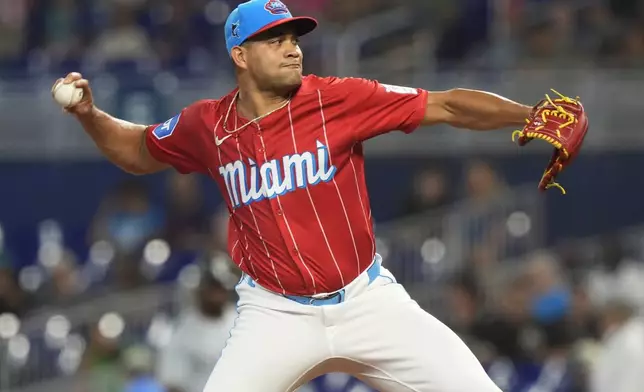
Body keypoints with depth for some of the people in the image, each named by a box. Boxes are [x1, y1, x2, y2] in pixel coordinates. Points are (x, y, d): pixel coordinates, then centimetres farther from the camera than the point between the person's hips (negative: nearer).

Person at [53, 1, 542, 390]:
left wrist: (531, 116, -24)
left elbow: (449, 106, -11)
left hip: (367, 301, 0)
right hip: (277, 316, 0)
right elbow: (137, 152, 19)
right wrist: (90, 115, 1)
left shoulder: (338, 100, -9)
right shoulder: (208, 125, -1)